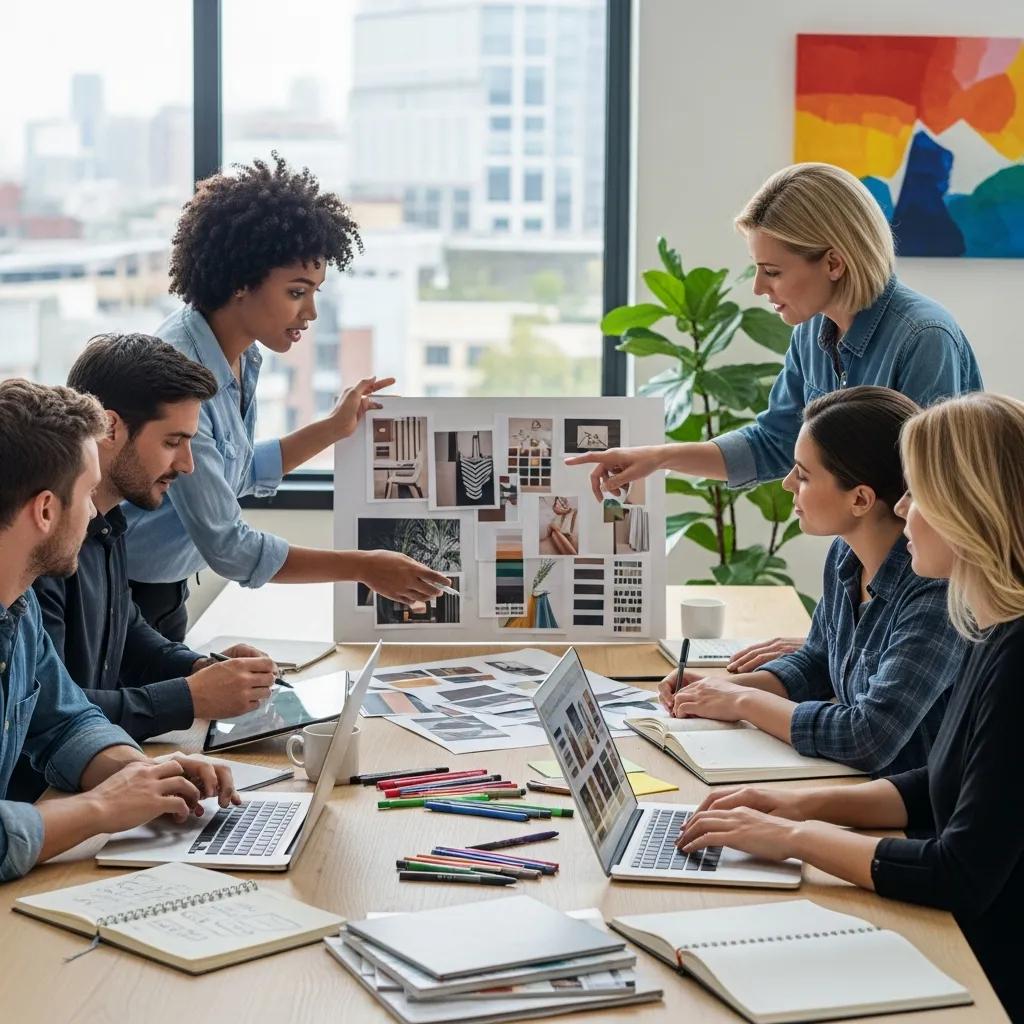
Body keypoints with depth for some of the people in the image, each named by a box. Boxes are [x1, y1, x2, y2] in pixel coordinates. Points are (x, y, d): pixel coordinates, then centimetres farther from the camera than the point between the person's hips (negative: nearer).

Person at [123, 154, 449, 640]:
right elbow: (227, 548, -28)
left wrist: (334, 428, 7)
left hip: (169, 596, 8)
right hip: (117, 601, -8)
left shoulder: (241, 359, -2)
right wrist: (362, 567, -24)